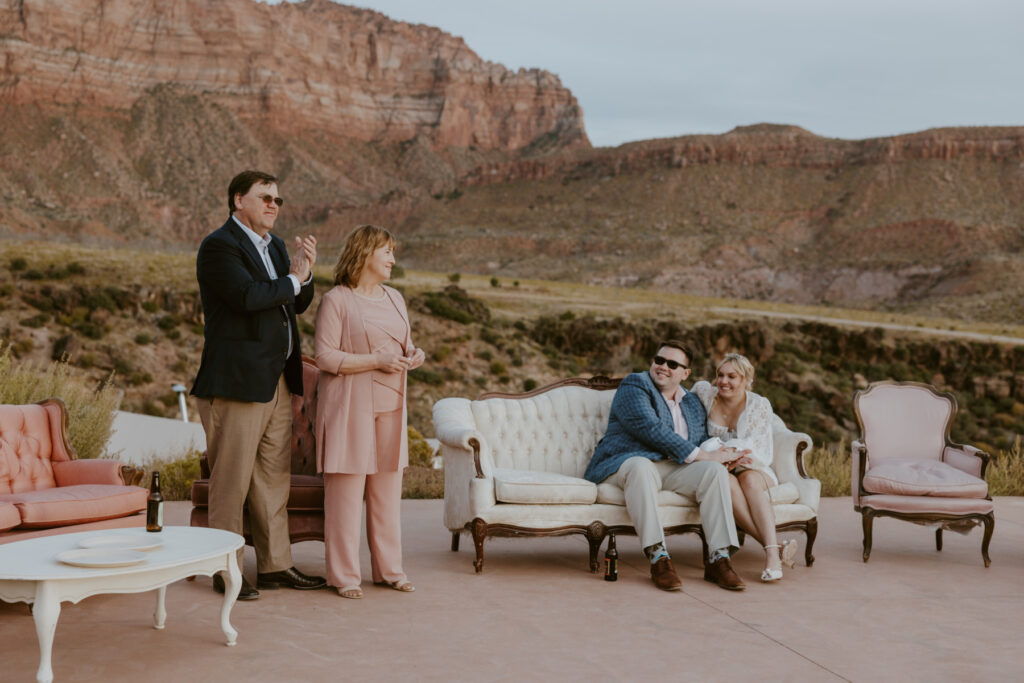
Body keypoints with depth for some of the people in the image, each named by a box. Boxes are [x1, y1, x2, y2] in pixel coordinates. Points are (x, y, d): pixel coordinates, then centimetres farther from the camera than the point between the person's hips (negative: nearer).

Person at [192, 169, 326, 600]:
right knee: (232, 480, -2)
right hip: (236, 381, -9)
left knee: (275, 478, 12)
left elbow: (298, 304, 18)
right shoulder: (220, 246, -9)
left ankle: (275, 565, 21)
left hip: (277, 381, 9)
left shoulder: (274, 245, 19)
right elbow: (248, 295, -24)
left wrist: (305, 273, -1)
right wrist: (292, 279, -9)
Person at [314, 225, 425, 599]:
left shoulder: (395, 299, 17)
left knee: (388, 491, 9)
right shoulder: (336, 300, -6)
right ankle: (344, 575, 5)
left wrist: (412, 355, 2)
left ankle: (389, 568, 19)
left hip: (390, 405, 7)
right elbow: (325, 357, -12)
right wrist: (376, 361, -18)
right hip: (350, 407, -6)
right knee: (346, 491, -4)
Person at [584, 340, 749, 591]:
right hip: (626, 463, -5)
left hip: (674, 469, 5)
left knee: (715, 471, -22)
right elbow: (651, 429, -14)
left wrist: (718, 455, -3)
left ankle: (719, 559, -25)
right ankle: (658, 558, -43)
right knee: (641, 467, -40)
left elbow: (703, 442, 25)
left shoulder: (693, 404, 23)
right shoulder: (634, 385, 0)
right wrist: (702, 455, -16)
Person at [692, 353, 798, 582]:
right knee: (726, 482, -36)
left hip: (755, 470, 0)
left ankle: (772, 555, -51)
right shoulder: (706, 394, 1)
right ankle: (776, 546, -47)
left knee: (750, 479, -37)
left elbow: (757, 448, -10)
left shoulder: (760, 405, -3)